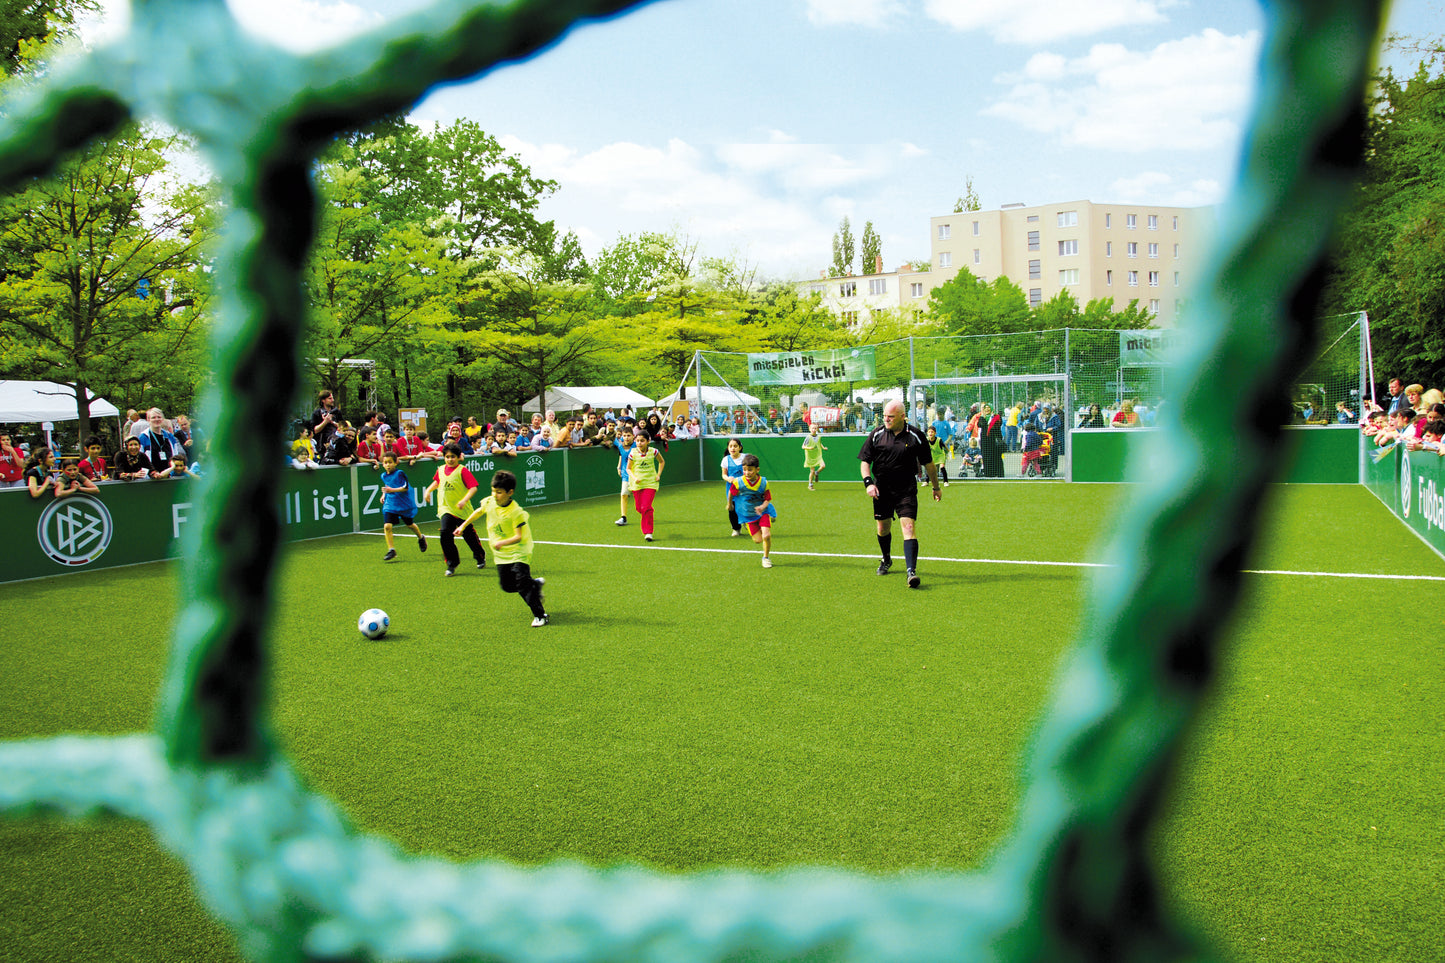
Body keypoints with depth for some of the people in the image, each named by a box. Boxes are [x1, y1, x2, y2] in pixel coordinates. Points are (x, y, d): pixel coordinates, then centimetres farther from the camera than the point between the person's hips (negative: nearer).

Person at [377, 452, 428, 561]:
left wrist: (392, 490, -30)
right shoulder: (384, 476, 4)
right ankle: (391, 550, -8)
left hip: (404, 503, -4)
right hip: (390, 504, 4)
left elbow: (406, 487, -20)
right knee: (387, 526, -14)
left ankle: (421, 538, 46)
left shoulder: (400, 473, -15)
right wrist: (384, 494, 11)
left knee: (409, 524, 15)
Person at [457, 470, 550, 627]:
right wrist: (464, 525, 24)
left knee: (522, 581, -19)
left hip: (518, 551, -7)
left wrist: (502, 542, -41)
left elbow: (518, 537, -25)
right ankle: (536, 584, 33)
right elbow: (479, 511, 16)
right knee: (506, 585, 6)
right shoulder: (489, 502, -7)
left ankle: (540, 615, -12)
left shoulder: (516, 512, -24)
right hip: (501, 554, 7)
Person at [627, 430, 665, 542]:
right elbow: (628, 468, 3)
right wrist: (634, 478, -14)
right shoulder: (633, 453, -8)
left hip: (650, 483, -2)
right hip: (637, 484, 2)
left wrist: (658, 475, 3)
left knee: (646, 507, -14)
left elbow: (662, 462, 12)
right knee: (639, 508, 7)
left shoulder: (653, 452, -7)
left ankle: (648, 532, -4)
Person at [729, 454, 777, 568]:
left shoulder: (763, 483, -17)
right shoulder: (738, 482, -17)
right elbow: (731, 493, 3)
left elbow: (767, 499, -9)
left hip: (762, 511, 0)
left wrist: (762, 507, -30)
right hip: (748, 515, 0)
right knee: (757, 540, -2)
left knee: (766, 535, -17)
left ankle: (766, 557, 10)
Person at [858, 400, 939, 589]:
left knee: (909, 527, -15)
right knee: (883, 528, 11)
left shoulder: (915, 436, -3)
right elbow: (865, 460, 6)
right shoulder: (876, 435, 0)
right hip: (882, 488, 2)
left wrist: (936, 487, 15)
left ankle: (911, 571, -21)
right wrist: (868, 482, -10)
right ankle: (887, 560, 39)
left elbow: (928, 463, 8)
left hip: (907, 489, -2)